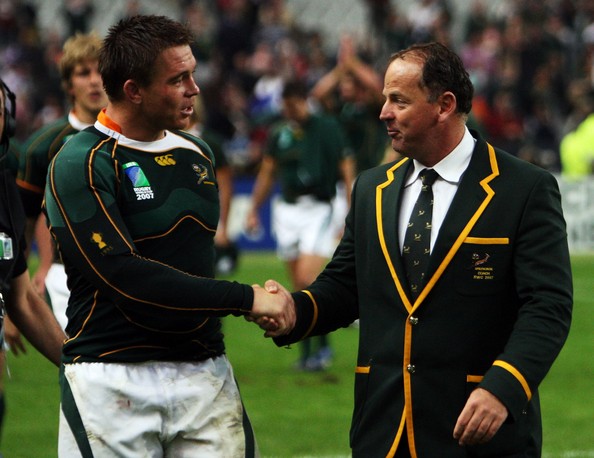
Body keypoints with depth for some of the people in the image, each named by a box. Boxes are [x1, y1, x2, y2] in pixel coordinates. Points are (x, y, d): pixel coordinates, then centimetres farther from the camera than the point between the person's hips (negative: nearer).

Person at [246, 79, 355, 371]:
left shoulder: (327, 128, -4)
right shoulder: (279, 133, 8)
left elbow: (347, 170, -3)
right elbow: (267, 172, 20)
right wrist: (254, 209, 16)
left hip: (318, 210, -5)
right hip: (287, 212, 5)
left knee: (307, 279, -17)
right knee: (298, 287, 5)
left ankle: (323, 344, -3)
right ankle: (307, 351, 12)